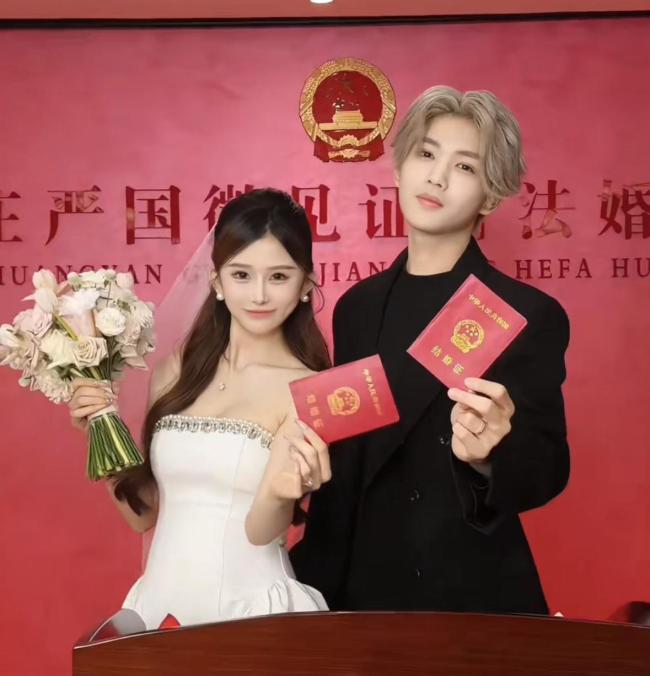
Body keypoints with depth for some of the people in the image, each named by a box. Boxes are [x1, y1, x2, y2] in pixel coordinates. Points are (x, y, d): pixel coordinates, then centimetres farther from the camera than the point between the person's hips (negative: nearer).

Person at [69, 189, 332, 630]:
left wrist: (278, 493, -33)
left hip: (251, 612, -4)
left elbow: (261, 532, -13)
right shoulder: (177, 372, 2)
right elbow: (143, 513, 9)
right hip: (161, 605, 4)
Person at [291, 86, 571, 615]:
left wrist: (489, 458, -33)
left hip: (474, 596, -4)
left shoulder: (529, 315, -12)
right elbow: (344, 463, 6)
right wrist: (315, 580, 7)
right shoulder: (357, 306, 2)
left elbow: (549, 471, -13)